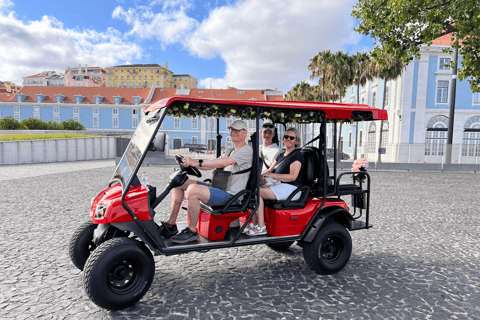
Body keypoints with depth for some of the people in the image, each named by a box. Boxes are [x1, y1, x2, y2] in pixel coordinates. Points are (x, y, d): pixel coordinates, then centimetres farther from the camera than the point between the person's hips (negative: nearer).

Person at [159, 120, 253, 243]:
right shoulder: (230, 151, 23)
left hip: (229, 194, -10)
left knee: (192, 190, -31)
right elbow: (213, 164, 15)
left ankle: (192, 231, -15)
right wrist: (190, 163, 0)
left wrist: (197, 162, -30)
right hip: (218, 187, 10)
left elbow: (224, 162, -24)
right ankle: (170, 225, 4)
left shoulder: (247, 150, -8)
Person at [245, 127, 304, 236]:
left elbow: (292, 177, -18)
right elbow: (270, 170, 16)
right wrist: (261, 175, -9)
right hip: (280, 187, 9)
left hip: (291, 189, -9)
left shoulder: (297, 155, -6)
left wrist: (270, 175, -19)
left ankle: (261, 227, -20)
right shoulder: (280, 155, 20)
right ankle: (254, 223, -7)